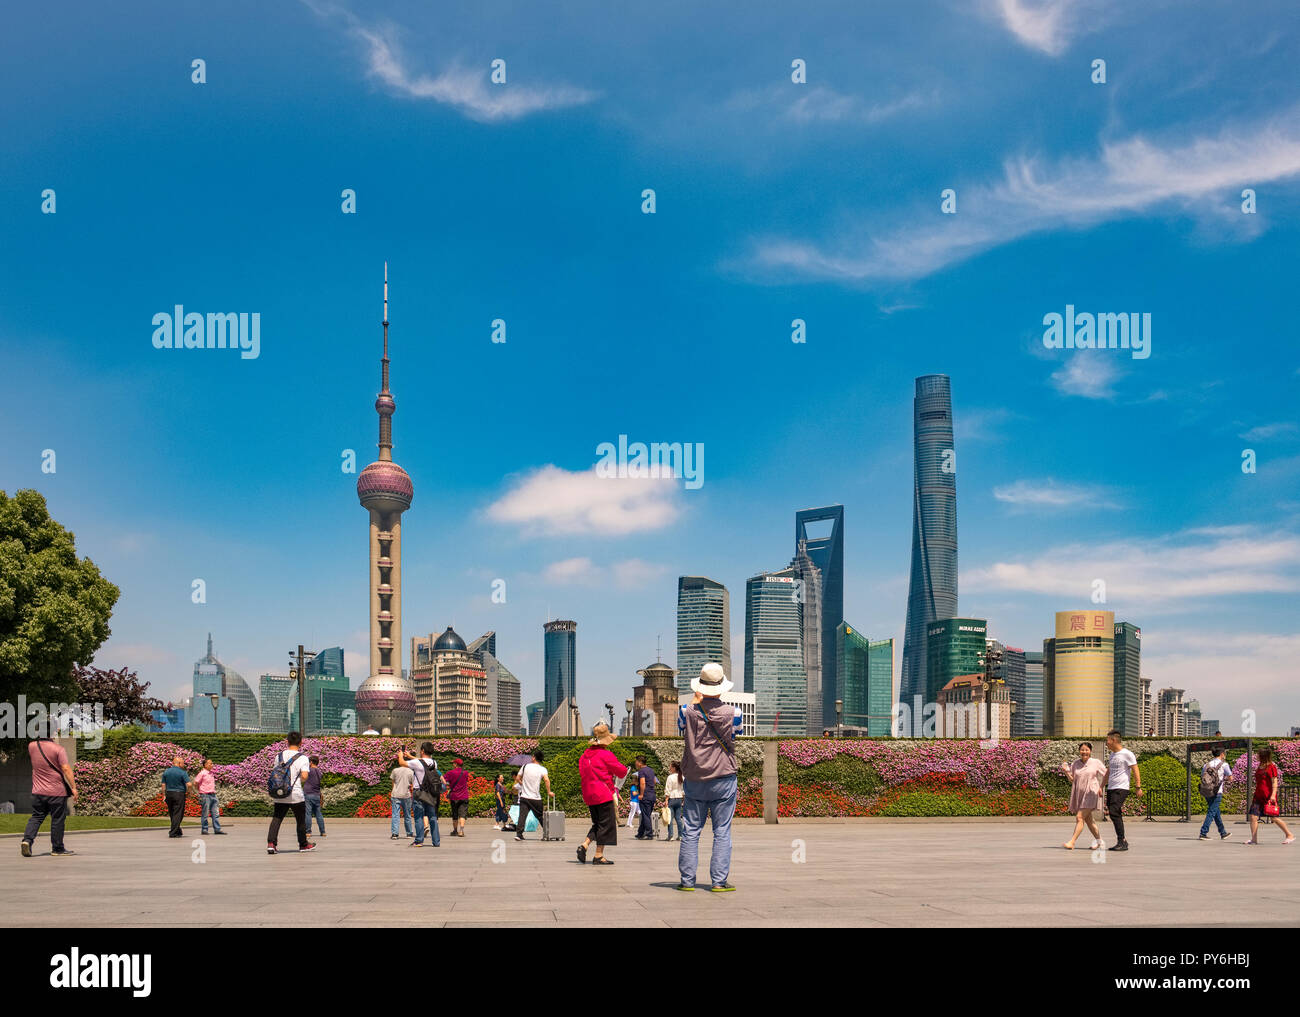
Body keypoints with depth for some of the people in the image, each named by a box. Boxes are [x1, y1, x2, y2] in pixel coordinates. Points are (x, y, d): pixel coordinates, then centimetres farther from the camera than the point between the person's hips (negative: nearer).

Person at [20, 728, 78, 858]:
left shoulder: (32, 746, 1)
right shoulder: (58, 749, -13)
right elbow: (66, 769, -17)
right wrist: (73, 787, -15)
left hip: (38, 791, 4)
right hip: (57, 791, -4)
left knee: (36, 817, 14)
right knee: (58, 819, 5)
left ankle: (27, 839, -7)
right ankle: (57, 848, 11)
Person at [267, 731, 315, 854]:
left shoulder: (279, 755, 6)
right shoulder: (302, 757, -7)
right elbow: (304, 776, -16)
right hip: (296, 795, -3)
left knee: (276, 819, 3)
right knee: (301, 820, 14)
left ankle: (271, 843, -14)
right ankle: (303, 844, 27)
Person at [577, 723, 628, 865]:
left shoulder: (585, 755, 10)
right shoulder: (606, 755, -13)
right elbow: (622, 772, -8)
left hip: (589, 795, 8)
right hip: (604, 795, -7)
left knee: (597, 824, 17)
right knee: (606, 824, 0)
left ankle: (584, 846, 0)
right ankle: (599, 856, 0)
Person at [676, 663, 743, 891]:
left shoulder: (688, 712, -6)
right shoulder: (731, 713, -7)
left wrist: (696, 700, 18)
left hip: (694, 780, 1)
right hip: (724, 778, -1)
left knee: (690, 831, 7)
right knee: (722, 832, 4)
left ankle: (687, 879, 8)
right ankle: (719, 881, 2)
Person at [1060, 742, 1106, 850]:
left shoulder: (1096, 762, -1)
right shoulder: (1075, 764, 8)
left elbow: (1106, 775, 7)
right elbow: (1072, 780, 9)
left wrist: (1101, 787, -3)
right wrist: (1066, 771, -6)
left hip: (1090, 794, -5)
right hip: (1078, 794, 5)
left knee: (1079, 817, -15)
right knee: (1088, 820, 14)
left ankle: (1071, 842, -19)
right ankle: (1098, 839, 33)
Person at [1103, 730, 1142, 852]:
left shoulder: (1127, 754, -7)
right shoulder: (1112, 754, 18)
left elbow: (1135, 771, -8)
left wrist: (1138, 787, -13)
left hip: (1121, 789, -8)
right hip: (1111, 789, 8)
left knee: (1114, 813, -18)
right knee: (1113, 815, 5)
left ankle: (1121, 841, -15)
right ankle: (1122, 842, 11)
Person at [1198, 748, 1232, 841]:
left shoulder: (1207, 765, 11)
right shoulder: (1223, 764, -2)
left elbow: (1202, 778, 11)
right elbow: (1230, 778, -5)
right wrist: (1225, 779, 14)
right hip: (1217, 792, -6)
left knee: (1216, 813, 16)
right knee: (1211, 813, -4)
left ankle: (1223, 833, 27)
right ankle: (1203, 833, -12)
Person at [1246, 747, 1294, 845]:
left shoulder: (1271, 767, -8)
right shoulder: (1260, 767, 15)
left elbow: (1274, 782, -13)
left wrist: (1273, 795, -22)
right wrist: (1255, 796, 23)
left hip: (1268, 797, -8)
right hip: (1259, 796, 8)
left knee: (1275, 818, -2)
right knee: (1253, 816, -4)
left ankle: (1290, 836, 11)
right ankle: (1254, 839, -1)